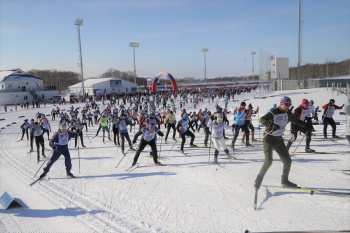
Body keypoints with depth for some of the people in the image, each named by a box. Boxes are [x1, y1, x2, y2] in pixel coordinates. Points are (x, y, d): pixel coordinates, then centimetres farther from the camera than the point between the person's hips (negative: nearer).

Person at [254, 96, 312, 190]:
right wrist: (272, 125, -45)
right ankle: (258, 180, 1)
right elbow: (262, 119, -30)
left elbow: (296, 121, 23)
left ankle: (284, 181, 23)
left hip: (279, 139, 7)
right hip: (269, 138, -7)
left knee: (287, 161, 6)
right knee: (268, 161, -16)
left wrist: (306, 126, 17)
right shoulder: (273, 112, -16)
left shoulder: (288, 114, 5)